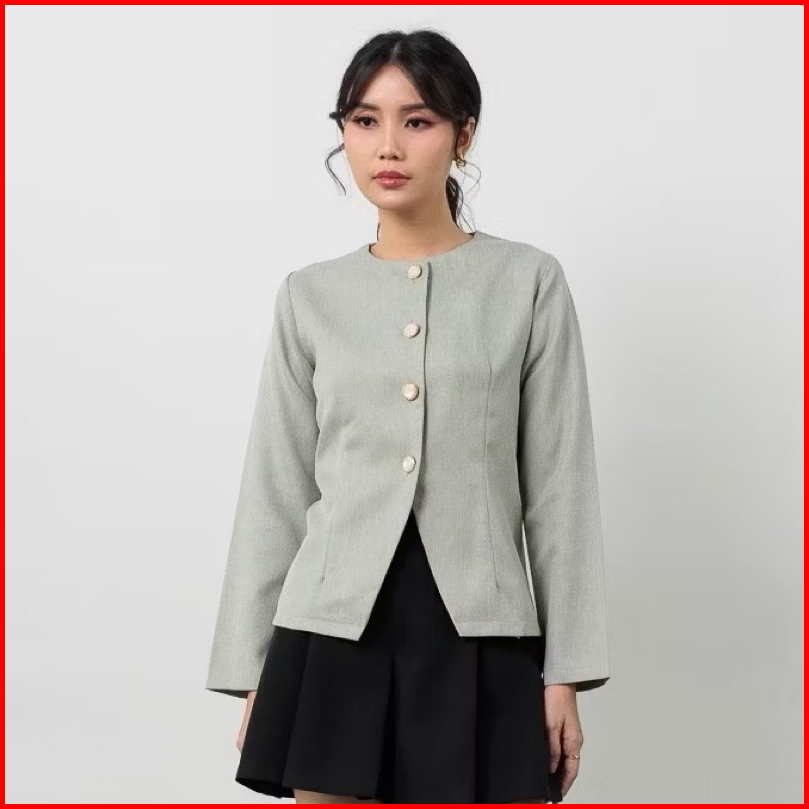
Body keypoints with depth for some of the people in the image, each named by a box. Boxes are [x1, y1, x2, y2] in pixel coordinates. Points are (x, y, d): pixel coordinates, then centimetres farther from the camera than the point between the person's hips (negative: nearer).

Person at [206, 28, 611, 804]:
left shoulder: (528, 282, 2)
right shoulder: (311, 296, 7)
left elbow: (560, 488, 2)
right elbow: (275, 493, 9)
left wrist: (565, 669, -1)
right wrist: (251, 668, 7)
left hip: (478, 634, -1)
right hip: (337, 629, 2)